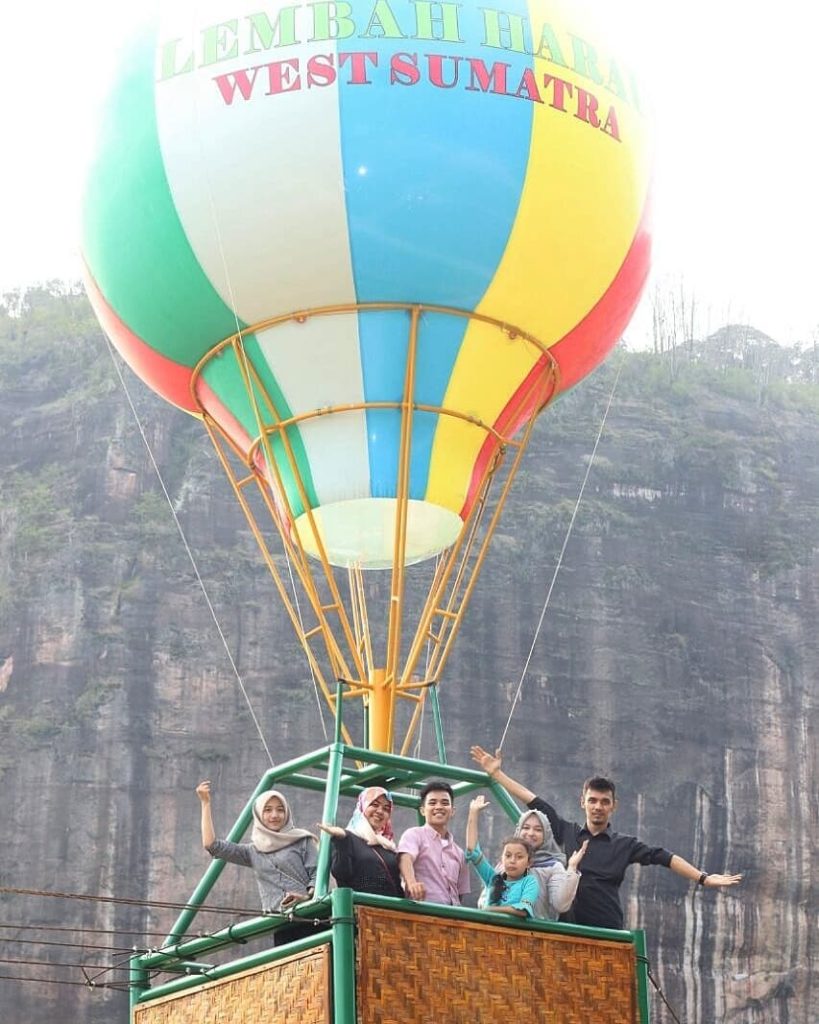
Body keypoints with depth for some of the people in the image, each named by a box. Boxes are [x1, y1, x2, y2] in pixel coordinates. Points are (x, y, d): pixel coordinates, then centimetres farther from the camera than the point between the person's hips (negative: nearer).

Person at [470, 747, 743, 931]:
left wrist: (703, 878, -8)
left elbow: (664, 858, 1)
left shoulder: (624, 844, 7)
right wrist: (497, 774, 13)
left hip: (608, 932, -1)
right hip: (568, 928, 1)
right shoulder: (567, 832, 11)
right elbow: (534, 802, 12)